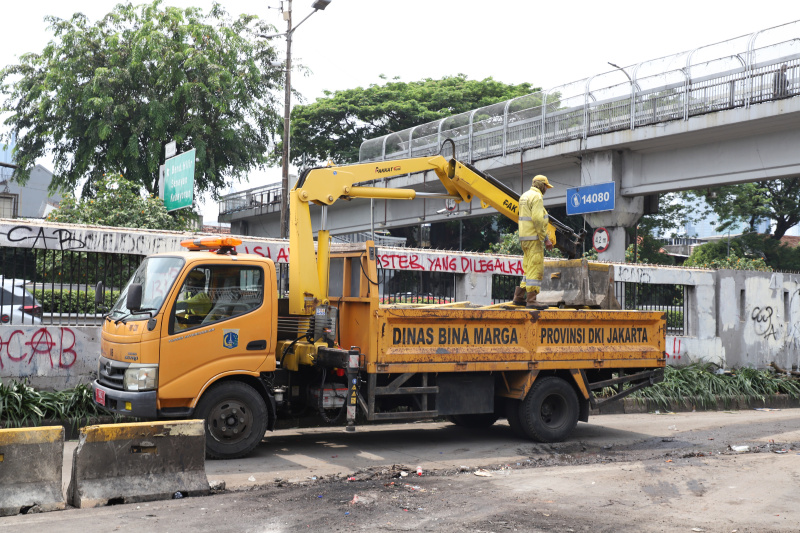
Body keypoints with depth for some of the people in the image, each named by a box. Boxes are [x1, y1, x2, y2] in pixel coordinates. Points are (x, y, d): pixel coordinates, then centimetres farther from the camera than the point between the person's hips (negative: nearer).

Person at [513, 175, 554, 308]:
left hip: (525, 238, 10)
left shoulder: (524, 196, 19)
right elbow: (537, 219, -20)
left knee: (529, 268, 14)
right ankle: (531, 301, -11)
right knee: (536, 268, -9)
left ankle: (519, 297, 15)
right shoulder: (537, 197, -10)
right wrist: (545, 239, -18)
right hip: (534, 238, -10)